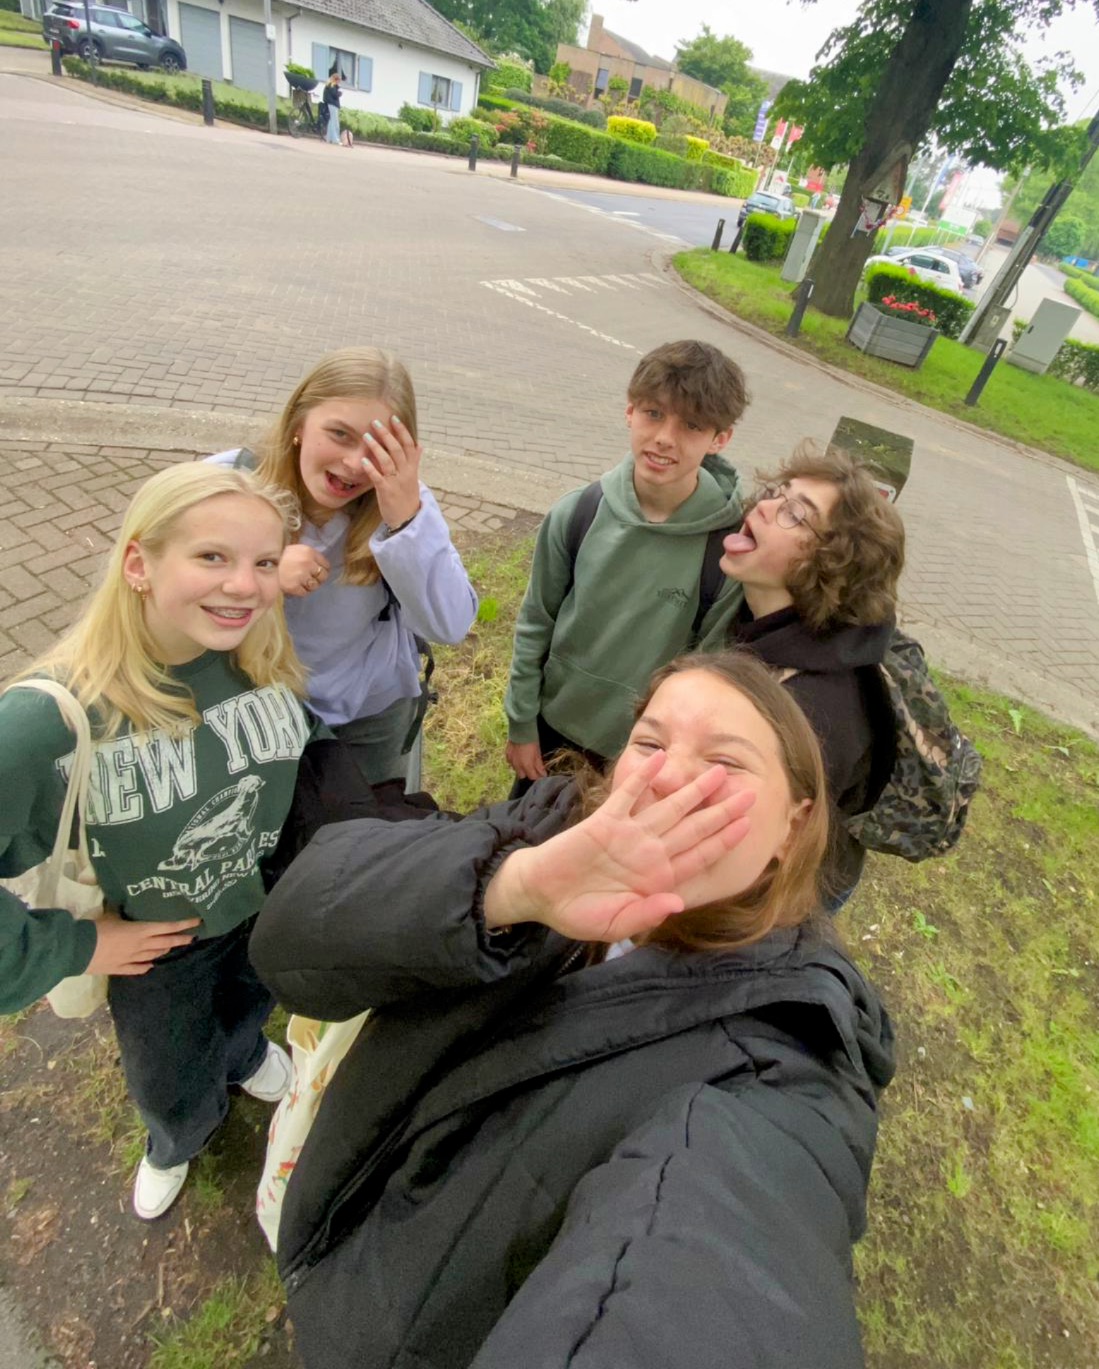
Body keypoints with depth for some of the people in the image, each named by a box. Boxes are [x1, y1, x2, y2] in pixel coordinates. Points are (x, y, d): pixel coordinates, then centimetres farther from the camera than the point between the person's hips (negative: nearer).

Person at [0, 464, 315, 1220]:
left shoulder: (269, 662, -23)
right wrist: (69, 946, -18)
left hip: (270, 907, 2)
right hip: (155, 946, -2)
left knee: (248, 1006, 34)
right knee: (171, 1087, 29)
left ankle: (243, 1053, 72)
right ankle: (179, 1142, 66)